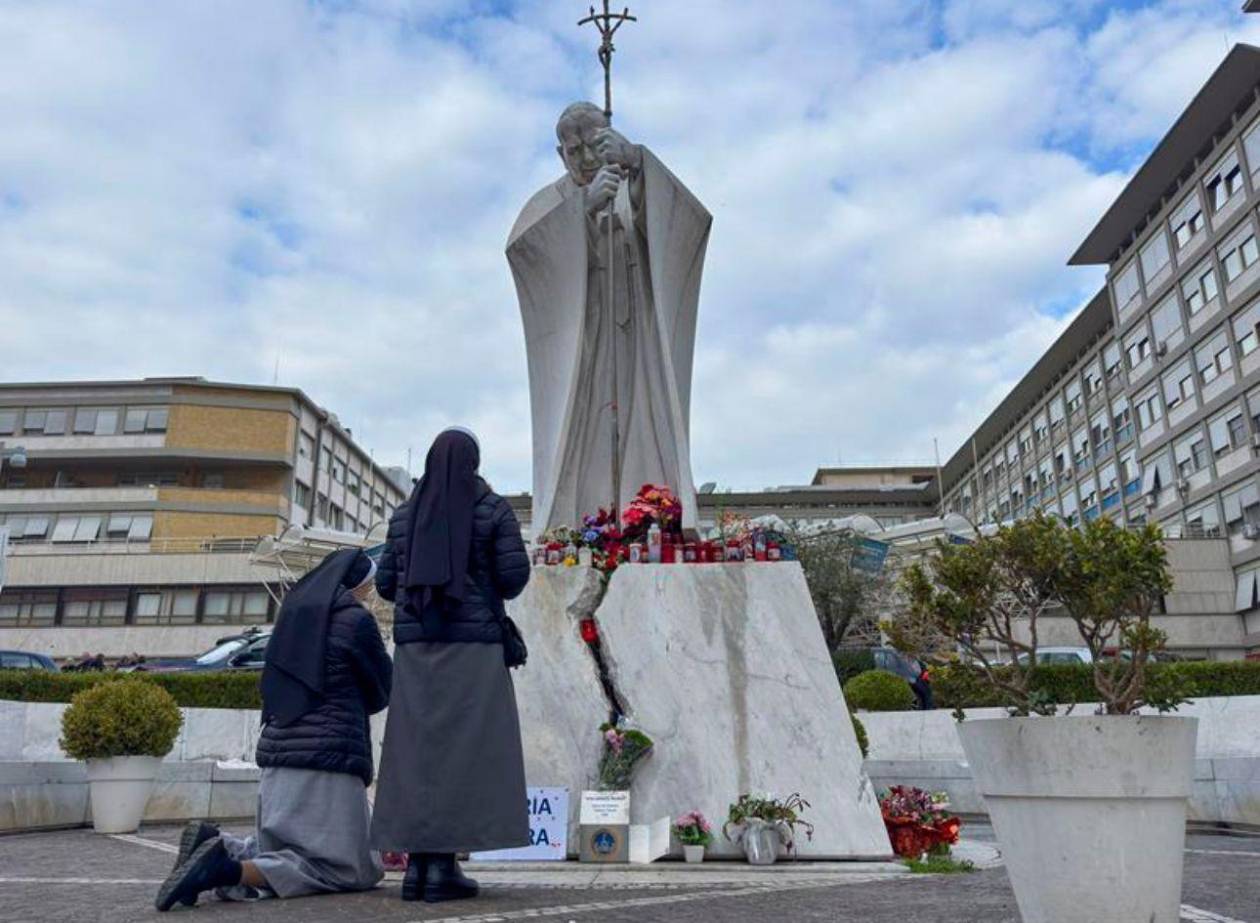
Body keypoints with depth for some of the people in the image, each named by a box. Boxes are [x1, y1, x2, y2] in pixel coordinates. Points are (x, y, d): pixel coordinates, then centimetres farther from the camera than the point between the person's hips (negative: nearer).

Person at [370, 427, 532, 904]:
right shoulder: (493, 508, 0)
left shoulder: (405, 514, 11)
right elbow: (515, 575, -6)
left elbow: (387, 584, 11)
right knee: (465, 749, -4)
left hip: (415, 646, 4)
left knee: (417, 750, 5)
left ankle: (417, 865, 1)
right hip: (473, 645, -4)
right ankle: (444, 867, -9)